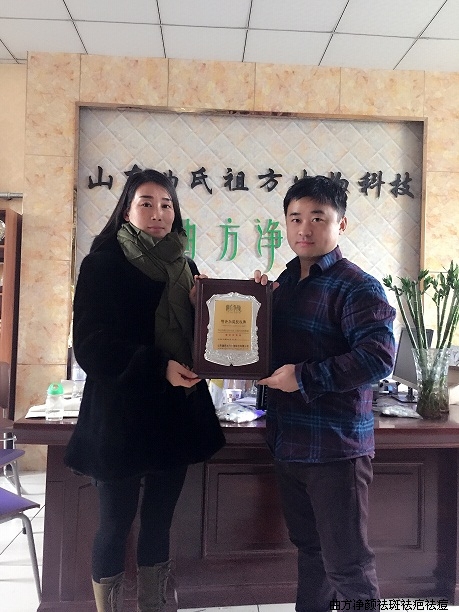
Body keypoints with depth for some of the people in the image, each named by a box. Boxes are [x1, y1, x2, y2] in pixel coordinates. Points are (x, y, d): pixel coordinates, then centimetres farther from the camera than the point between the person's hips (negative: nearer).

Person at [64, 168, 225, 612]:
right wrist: (159, 366, -23)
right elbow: (91, 346, -13)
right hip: (121, 416, -5)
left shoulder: (184, 267, 10)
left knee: (159, 521, 16)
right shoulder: (102, 264, -5)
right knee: (116, 522, 8)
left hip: (177, 415, 5)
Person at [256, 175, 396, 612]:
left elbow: (378, 358, -24)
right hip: (287, 443, 8)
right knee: (309, 551, 25)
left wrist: (304, 377, -23)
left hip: (336, 448, -7)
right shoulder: (284, 282, 9)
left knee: (348, 567, 7)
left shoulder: (357, 287, -13)